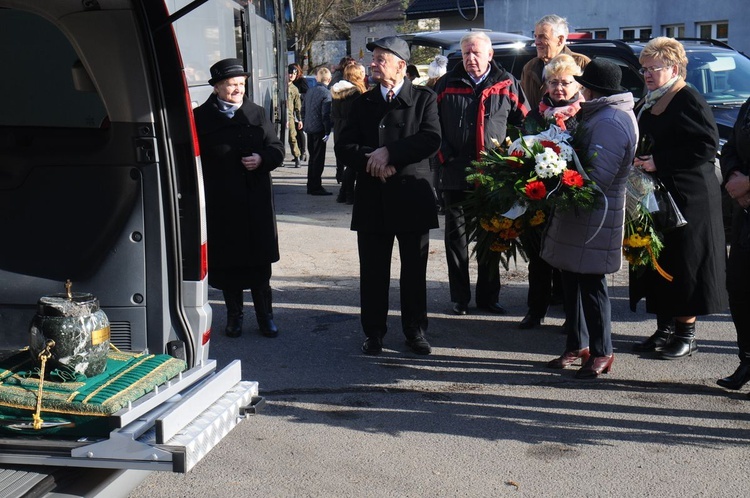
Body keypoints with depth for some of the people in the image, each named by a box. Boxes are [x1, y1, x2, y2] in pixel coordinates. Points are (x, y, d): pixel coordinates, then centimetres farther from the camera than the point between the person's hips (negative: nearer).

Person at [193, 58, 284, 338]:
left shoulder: (257, 114, 10)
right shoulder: (201, 118, 2)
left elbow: (277, 149, 9)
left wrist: (262, 159, -12)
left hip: (256, 202, 2)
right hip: (220, 205, -1)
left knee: (259, 260, 5)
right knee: (227, 262, 6)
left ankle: (265, 315, 17)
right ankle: (234, 315, 20)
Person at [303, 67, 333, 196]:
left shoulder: (310, 92, 9)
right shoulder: (326, 93, -13)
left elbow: (304, 110, 15)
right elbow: (326, 114, -18)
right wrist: (327, 131, -14)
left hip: (309, 128, 7)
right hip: (319, 129, -7)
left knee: (313, 157, 16)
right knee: (318, 158, -2)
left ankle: (311, 186, 21)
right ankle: (316, 187, -1)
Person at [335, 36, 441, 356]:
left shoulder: (424, 99, 1)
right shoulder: (363, 102, 10)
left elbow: (431, 140, -13)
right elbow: (344, 146, 2)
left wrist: (389, 152, -18)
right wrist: (372, 160, -15)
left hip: (412, 197, -2)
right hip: (372, 200, 2)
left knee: (414, 270, 8)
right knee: (373, 271, 7)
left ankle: (415, 331, 21)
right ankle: (374, 332, 19)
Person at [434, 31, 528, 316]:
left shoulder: (507, 84, 4)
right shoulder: (448, 84, 3)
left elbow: (523, 121, 9)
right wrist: (443, 155, -6)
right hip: (455, 173, 0)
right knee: (456, 236, 6)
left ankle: (488, 297, 20)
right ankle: (459, 298, 16)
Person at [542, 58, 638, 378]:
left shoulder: (610, 122, -20)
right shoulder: (601, 113, 14)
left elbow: (598, 178, -25)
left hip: (594, 217, -11)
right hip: (581, 212, 11)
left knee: (591, 283, -1)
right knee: (572, 279, 16)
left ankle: (601, 352, 11)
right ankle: (578, 345, 27)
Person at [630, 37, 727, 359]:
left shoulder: (689, 101, -12)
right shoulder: (647, 103, 14)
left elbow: (706, 147, -19)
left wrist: (658, 162, -19)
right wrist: (638, 161, 5)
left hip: (688, 199, -8)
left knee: (685, 267, -2)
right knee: (657, 266, 10)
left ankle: (686, 333, 7)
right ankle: (665, 328, 20)